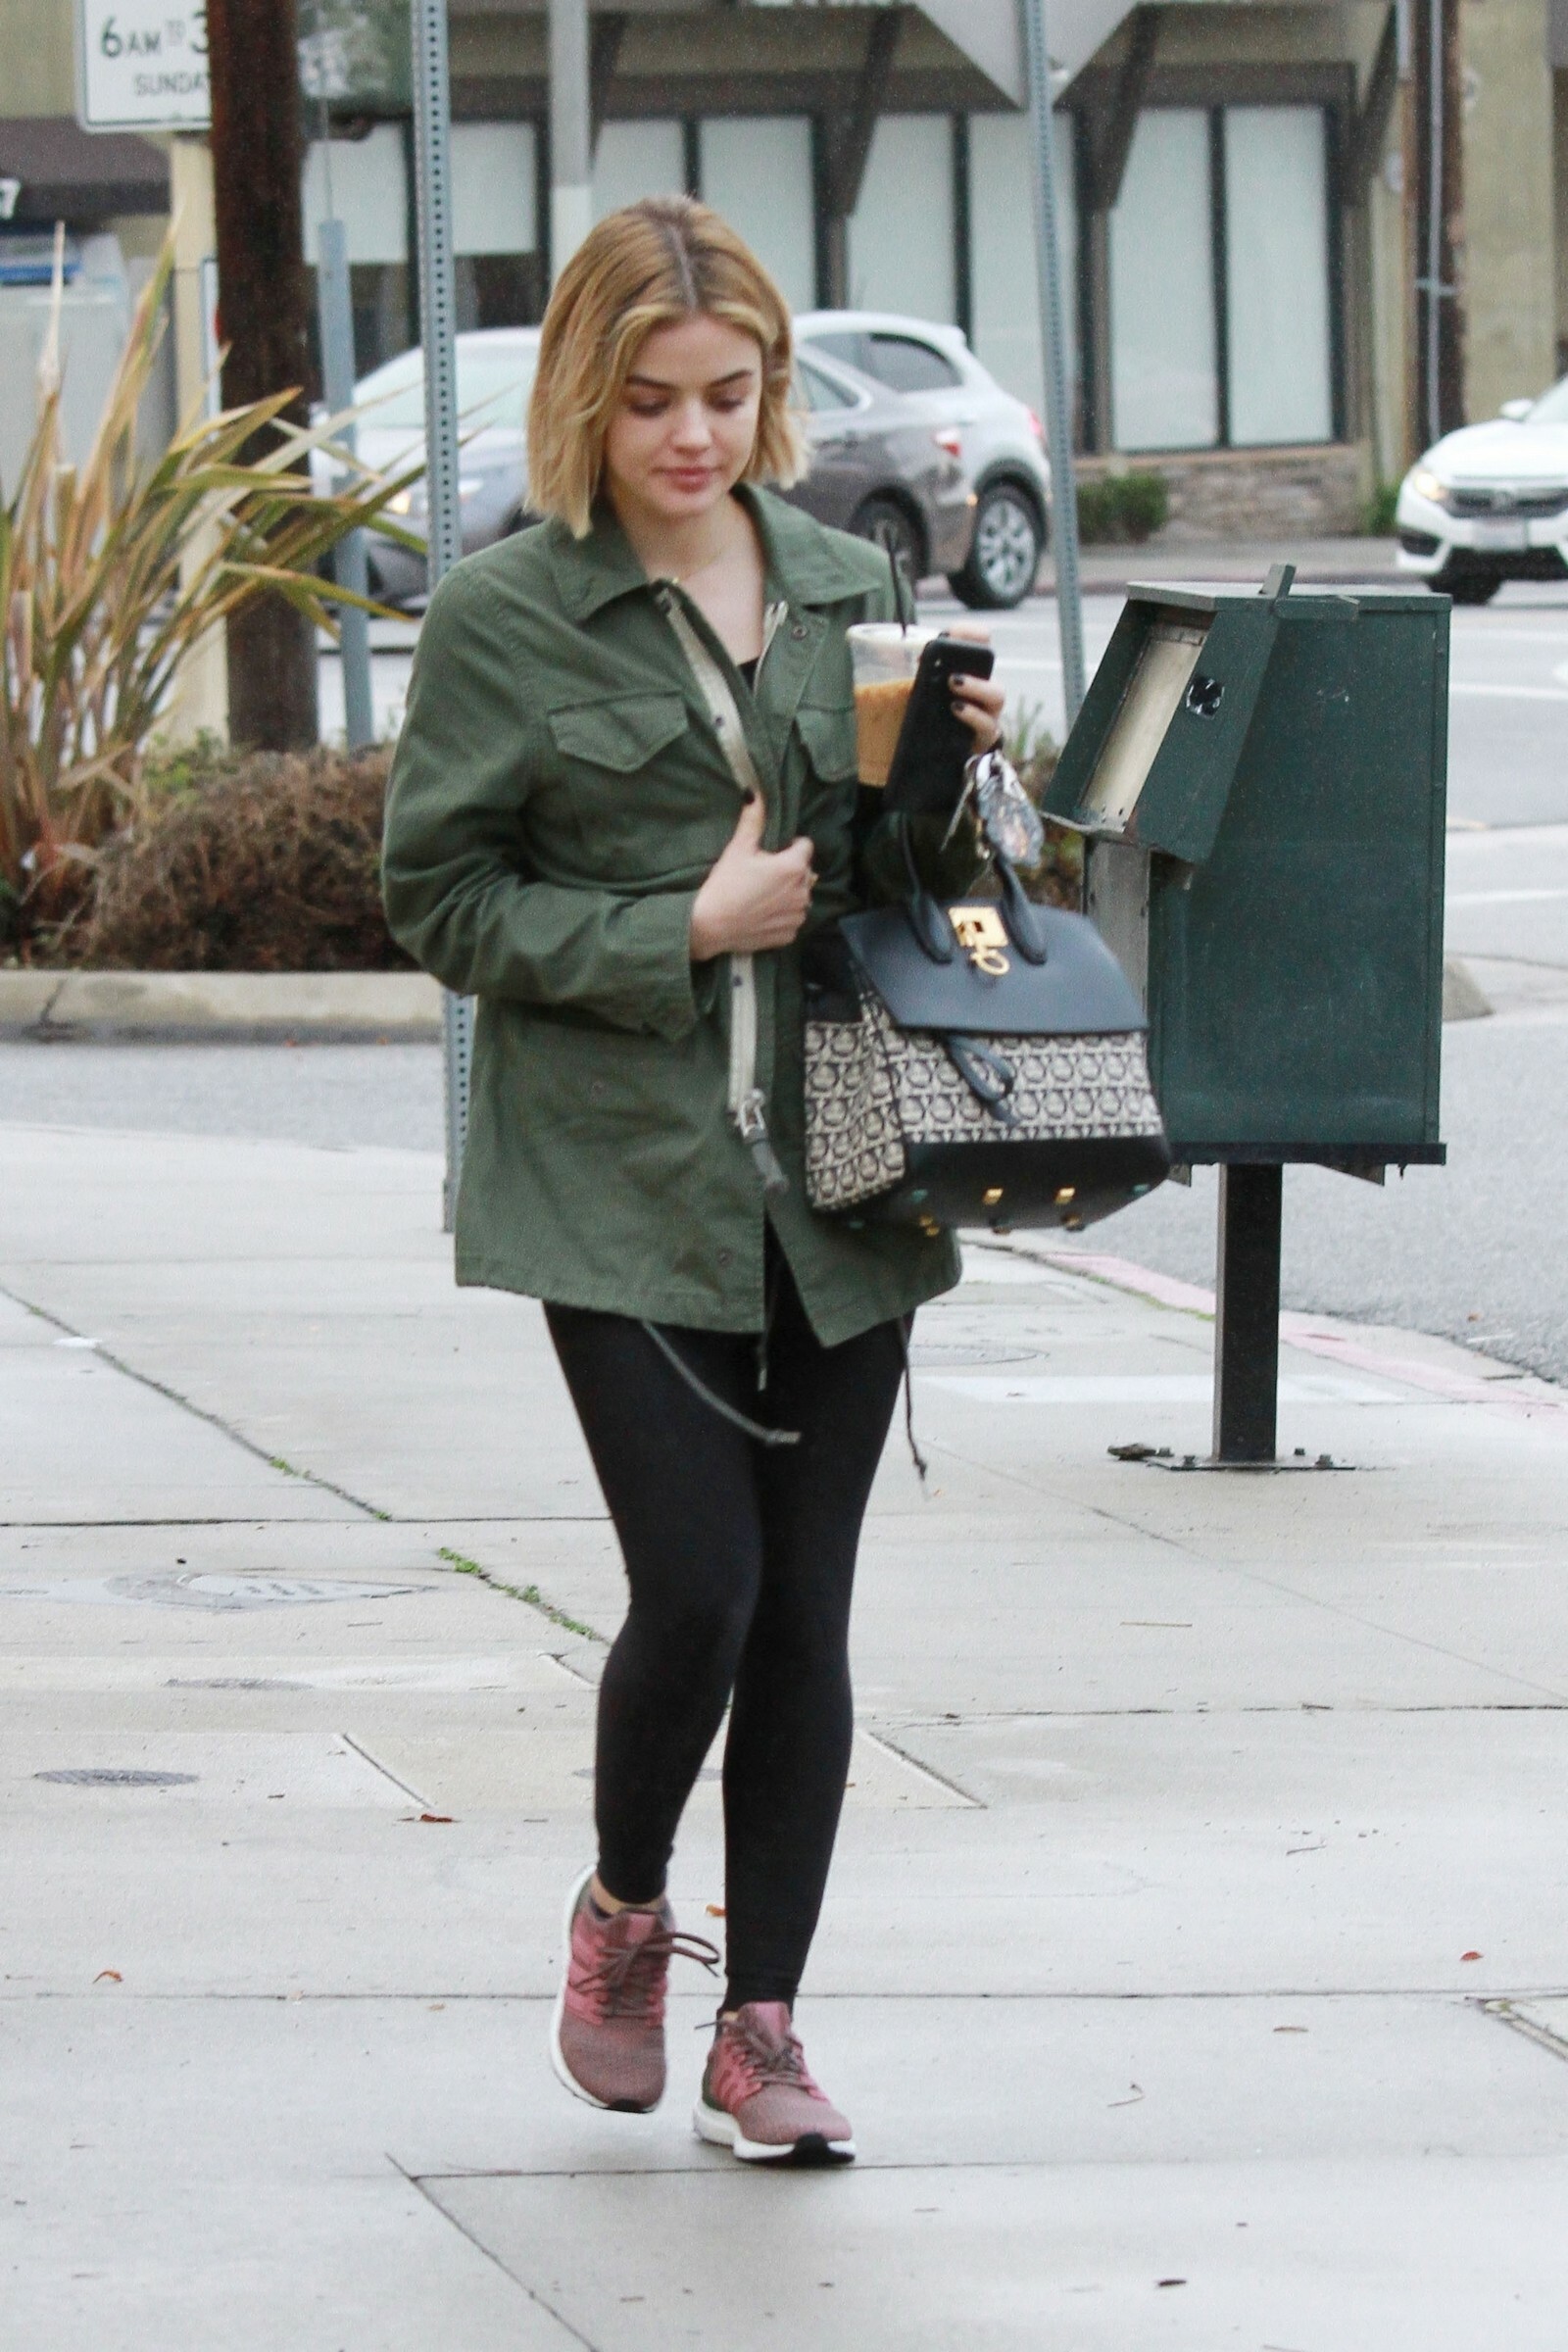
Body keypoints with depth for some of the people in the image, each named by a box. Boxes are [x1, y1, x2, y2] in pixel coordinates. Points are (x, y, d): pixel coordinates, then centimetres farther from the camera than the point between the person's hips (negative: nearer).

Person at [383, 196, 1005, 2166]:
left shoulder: (850, 593, 10)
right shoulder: (502, 621, -3)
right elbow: (442, 903, -4)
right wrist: (682, 932, -13)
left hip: (833, 1185, 4)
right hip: (625, 1180, -4)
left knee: (802, 1613, 4)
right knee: (698, 1590, -10)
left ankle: (762, 2024, 13)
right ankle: (621, 1911, 19)